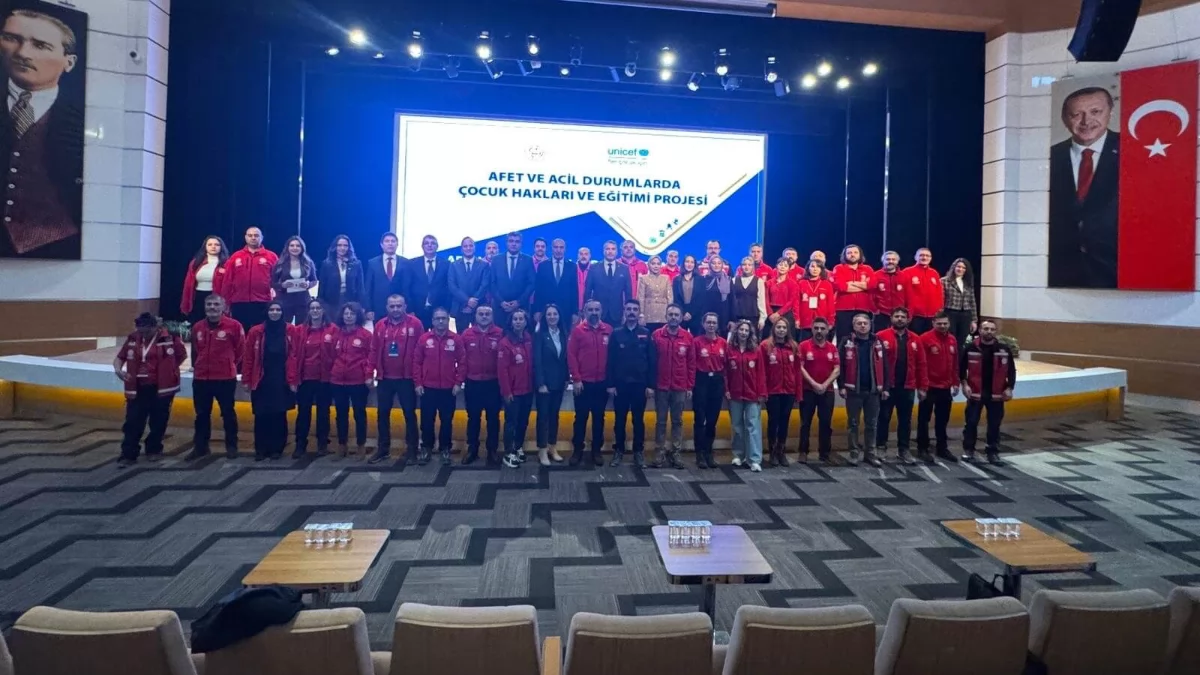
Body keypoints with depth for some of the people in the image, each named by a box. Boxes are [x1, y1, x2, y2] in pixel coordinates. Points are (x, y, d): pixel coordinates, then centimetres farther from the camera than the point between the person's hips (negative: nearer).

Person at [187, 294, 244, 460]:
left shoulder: (234, 326, -9)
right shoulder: (197, 327, 7)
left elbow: (240, 349, 0)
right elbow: (195, 351, 20)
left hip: (226, 378, -4)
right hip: (200, 378, 5)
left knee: (228, 413, 5)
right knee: (202, 414, 13)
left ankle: (231, 446, 16)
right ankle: (200, 446, 24)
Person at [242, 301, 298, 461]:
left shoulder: (290, 332, 1)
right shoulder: (256, 332, 3)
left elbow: (294, 357, -2)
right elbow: (248, 357, 2)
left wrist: (293, 380, -7)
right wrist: (246, 380, -1)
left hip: (282, 381, 0)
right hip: (261, 381, 1)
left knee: (279, 415, 5)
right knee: (261, 416, 4)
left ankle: (277, 448, 16)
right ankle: (261, 449, 15)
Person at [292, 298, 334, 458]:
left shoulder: (333, 329, -1)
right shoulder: (299, 330, 5)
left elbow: (337, 353, -3)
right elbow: (295, 354, 3)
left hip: (325, 377, -2)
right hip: (305, 377, 2)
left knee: (323, 411, 9)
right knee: (303, 411, 7)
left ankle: (323, 444, 19)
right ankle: (300, 445, 16)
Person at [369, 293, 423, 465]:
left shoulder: (415, 324, -7)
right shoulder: (380, 325, 5)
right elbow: (374, 350, 6)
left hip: (406, 378, -4)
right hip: (384, 378, 4)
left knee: (409, 414, 5)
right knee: (382, 413, 12)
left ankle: (411, 450, 15)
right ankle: (383, 449, 25)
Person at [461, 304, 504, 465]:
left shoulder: (500, 334, -3)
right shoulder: (467, 334, 1)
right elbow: (462, 359, 2)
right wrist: (461, 379, -1)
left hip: (493, 383, -1)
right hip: (472, 383, 1)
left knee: (493, 418, 8)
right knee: (473, 417, 12)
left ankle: (493, 450, 20)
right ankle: (472, 449, 24)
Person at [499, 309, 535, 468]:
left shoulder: (529, 340, 5)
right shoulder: (505, 343, -13)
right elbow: (502, 369, -14)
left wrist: (534, 384, 7)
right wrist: (506, 391, -15)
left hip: (527, 390, 6)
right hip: (513, 391, -6)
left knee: (523, 421, 15)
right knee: (511, 422, 2)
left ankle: (519, 448, 32)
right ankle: (508, 454, 13)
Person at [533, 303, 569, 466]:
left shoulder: (563, 334, 6)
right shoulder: (539, 335, -8)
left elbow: (566, 358, 8)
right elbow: (537, 361, -12)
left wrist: (567, 378, 6)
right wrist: (540, 383, -16)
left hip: (559, 382, 5)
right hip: (544, 382, -5)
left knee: (554, 414, 12)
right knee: (543, 415, 1)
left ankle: (553, 448, 22)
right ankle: (542, 450, 8)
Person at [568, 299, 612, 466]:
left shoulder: (609, 331, 3)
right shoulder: (578, 330, -2)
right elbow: (571, 355, -4)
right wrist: (576, 379, -9)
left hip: (602, 383, 2)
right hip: (583, 383, -2)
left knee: (599, 417, 10)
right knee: (581, 417, 7)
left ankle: (596, 450, 20)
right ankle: (577, 450, 18)